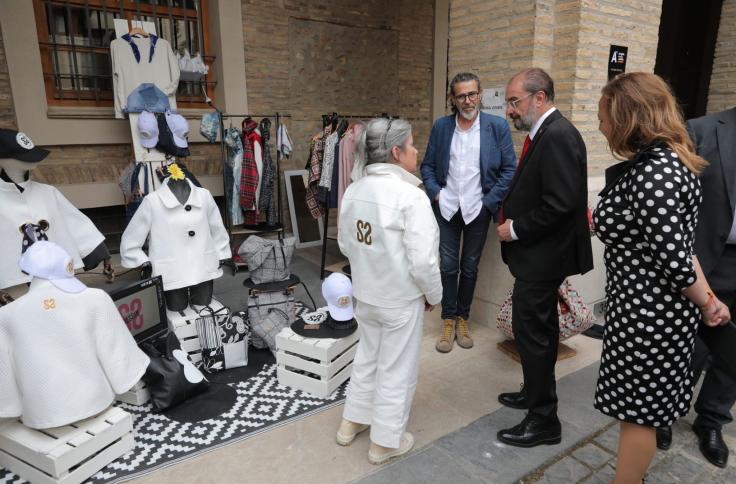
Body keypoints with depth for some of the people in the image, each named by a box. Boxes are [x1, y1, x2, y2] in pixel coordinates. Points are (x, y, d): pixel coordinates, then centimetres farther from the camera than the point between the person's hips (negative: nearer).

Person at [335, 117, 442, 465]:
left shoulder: (354, 190, -2)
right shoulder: (410, 195, -24)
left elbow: (345, 243, 8)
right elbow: (422, 259, -24)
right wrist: (434, 294, -7)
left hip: (365, 294, 7)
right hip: (401, 299, -6)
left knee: (367, 357, 25)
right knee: (396, 370, 12)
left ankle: (352, 422, 41)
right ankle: (385, 442, 29)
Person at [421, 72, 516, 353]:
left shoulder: (497, 126, -2)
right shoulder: (441, 126, 4)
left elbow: (509, 169, -2)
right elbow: (427, 165, 8)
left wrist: (490, 201, -8)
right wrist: (435, 193, -5)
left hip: (477, 209, -1)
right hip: (446, 208, 1)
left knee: (470, 267, 10)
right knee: (448, 266, 4)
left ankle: (463, 318, 27)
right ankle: (448, 321, 18)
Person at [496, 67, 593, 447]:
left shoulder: (557, 136, -19)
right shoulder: (545, 133, 11)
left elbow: (561, 204, -26)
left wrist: (516, 229, -16)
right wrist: (512, 219, 4)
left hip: (541, 258, -10)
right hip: (539, 255, 10)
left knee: (532, 333, -1)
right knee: (540, 329, 21)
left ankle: (543, 420, 14)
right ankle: (537, 393, 38)